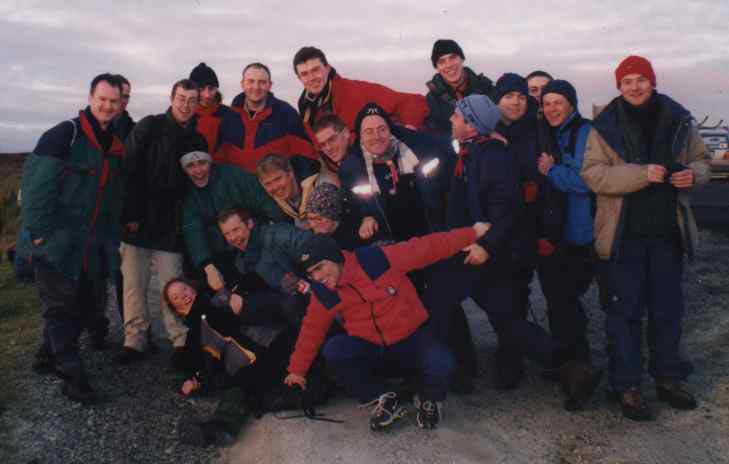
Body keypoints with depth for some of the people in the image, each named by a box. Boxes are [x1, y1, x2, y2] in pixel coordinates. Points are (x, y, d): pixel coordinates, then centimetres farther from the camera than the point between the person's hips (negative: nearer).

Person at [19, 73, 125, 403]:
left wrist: (112, 237, 14)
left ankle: (48, 357, 31)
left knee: (86, 304, 13)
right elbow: (36, 183, -15)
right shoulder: (64, 135, -10)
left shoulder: (116, 145, 13)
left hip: (94, 248, 7)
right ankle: (73, 375, 8)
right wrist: (39, 232, -18)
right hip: (58, 243, -7)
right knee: (60, 307, 0)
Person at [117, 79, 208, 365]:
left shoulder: (197, 140, 9)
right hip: (137, 220, -2)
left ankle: (180, 341, 11)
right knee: (134, 284, 3)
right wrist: (131, 214, -14)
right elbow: (130, 172, -8)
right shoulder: (149, 127, -1)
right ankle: (135, 341, 13)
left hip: (170, 225, 2)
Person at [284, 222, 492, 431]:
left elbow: (426, 248, -18)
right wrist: (297, 370, 14)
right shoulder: (323, 294, -8)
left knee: (440, 365, -30)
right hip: (369, 346, 3)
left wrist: (472, 233, -14)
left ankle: (429, 400, 8)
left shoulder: (376, 259, -21)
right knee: (332, 351, -23)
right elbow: (312, 330, 7)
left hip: (411, 337, -3)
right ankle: (384, 400, -4)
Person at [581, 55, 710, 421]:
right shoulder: (606, 126, -4)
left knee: (668, 309, 15)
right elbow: (592, 174, -13)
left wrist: (693, 174, -8)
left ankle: (668, 378, 31)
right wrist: (641, 173, -24)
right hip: (623, 234, -4)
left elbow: (699, 159, 16)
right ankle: (627, 386, 13)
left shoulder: (678, 120, 5)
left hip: (668, 232, 4)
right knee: (625, 311, 2)